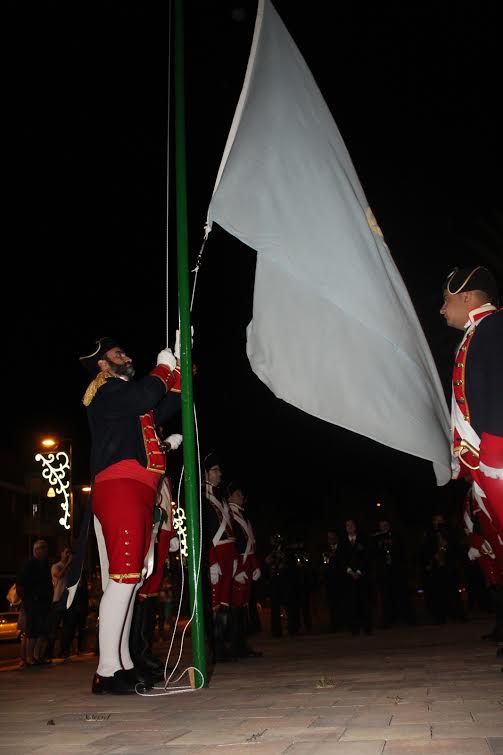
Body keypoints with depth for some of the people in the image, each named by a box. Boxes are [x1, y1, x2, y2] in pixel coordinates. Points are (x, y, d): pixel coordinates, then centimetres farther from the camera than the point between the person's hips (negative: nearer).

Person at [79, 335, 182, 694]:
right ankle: (107, 671, -13)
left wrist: (179, 368, 28)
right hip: (119, 487, -10)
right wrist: (165, 366, 1)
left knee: (130, 579, 7)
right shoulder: (104, 390, 1)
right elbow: (146, 396, -16)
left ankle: (124, 665, 11)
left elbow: (164, 409, 32)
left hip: (137, 492, 10)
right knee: (123, 577, -15)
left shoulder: (127, 397, 30)